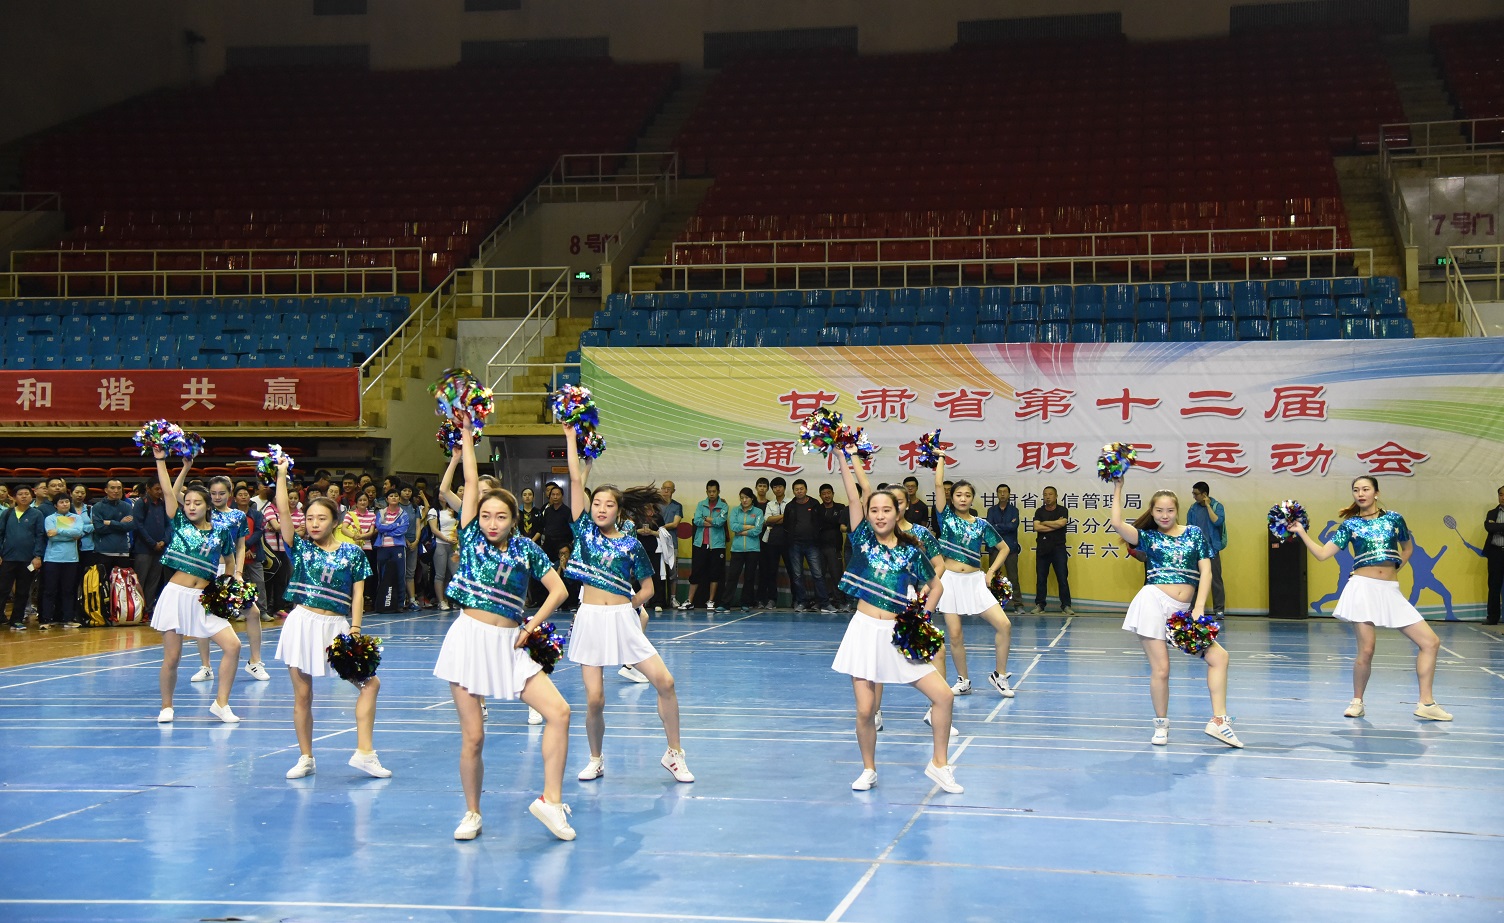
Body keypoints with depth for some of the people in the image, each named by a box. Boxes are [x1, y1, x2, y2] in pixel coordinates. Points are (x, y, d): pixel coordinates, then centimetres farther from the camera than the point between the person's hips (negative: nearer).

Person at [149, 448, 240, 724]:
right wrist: (160, 459, -5)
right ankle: (166, 707, 19)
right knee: (171, 658, -1)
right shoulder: (179, 523, 4)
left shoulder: (220, 532, 3)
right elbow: (168, 491, -2)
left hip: (203, 599, 1)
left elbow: (230, 563, 16)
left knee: (233, 646, -11)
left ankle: (221, 703, 2)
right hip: (175, 595, -1)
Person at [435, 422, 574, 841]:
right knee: (473, 737, -2)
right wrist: (466, 439, 5)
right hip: (468, 638, -1)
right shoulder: (471, 538, 5)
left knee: (558, 712, -12)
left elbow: (558, 590, 7)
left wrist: (531, 626, -1)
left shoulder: (526, 549, 6)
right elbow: (472, 484, 2)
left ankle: (550, 800, -4)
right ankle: (472, 814, 16)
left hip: (509, 643, 2)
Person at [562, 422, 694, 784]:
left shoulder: (630, 543, 4)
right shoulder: (584, 529, 6)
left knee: (665, 681, -8)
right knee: (594, 700, -4)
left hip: (623, 619, 0)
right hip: (589, 619, 0)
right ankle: (595, 760, 20)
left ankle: (674, 754, 8)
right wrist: (571, 438, 1)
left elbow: (647, 589, 9)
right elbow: (576, 480, 2)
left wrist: (625, 606, -1)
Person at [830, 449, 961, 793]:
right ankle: (869, 770, 19)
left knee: (943, 695, -7)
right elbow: (853, 498, -5)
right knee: (865, 711, -4)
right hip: (864, 631, 0)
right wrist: (841, 457, -11)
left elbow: (936, 587, 12)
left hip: (898, 634, 1)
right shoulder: (863, 539, 3)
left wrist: (921, 618, -3)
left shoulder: (911, 551, 2)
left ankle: (939, 764, 10)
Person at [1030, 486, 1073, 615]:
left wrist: (1044, 523, -5)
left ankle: (1066, 606, 0)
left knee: (1063, 578, -3)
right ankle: (1039, 605, 9)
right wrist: (1055, 525, -9)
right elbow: (1037, 527, -7)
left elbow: (1062, 523, -15)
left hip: (1058, 548, -2)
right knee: (1040, 579, 3)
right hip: (1042, 548, 2)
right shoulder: (1039, 511, 8)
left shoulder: (1063, 510, 4)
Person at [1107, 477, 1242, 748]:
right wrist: (1118, 488, -5)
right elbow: (1117, 524, -9)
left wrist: (1199, 608, -6)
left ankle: (1218, 721, -4)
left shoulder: (1194, 533, 11)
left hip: (1182, 611, 3)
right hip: (1154, 603, -3)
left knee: (1218, 656, -6)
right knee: (1160, 669, -5)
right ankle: (1161, 725, 13)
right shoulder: (1148, 537, 7)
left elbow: (1206, 571, 5)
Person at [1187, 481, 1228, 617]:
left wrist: (1208, 505, -15)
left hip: (1212, 549, -3)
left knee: (1215, 579, -3)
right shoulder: (1193, 508, 7)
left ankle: (1219, 609, 1)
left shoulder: (1217, 506, -2)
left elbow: (1217, 521, -20)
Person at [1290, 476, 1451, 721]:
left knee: (1431, 642, -3)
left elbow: (1408, 548, 26)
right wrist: (1301, 532, -4)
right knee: (1366, 651, -10)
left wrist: (1395, 567, 12)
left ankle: (1426, 703, 3)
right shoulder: (1350, 524, 5)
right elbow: (1322, 553, 2)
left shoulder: (1393, 518, 10)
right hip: (1363, 588, -3)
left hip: (1391, 590, 3)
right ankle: (1357, 701, 13)